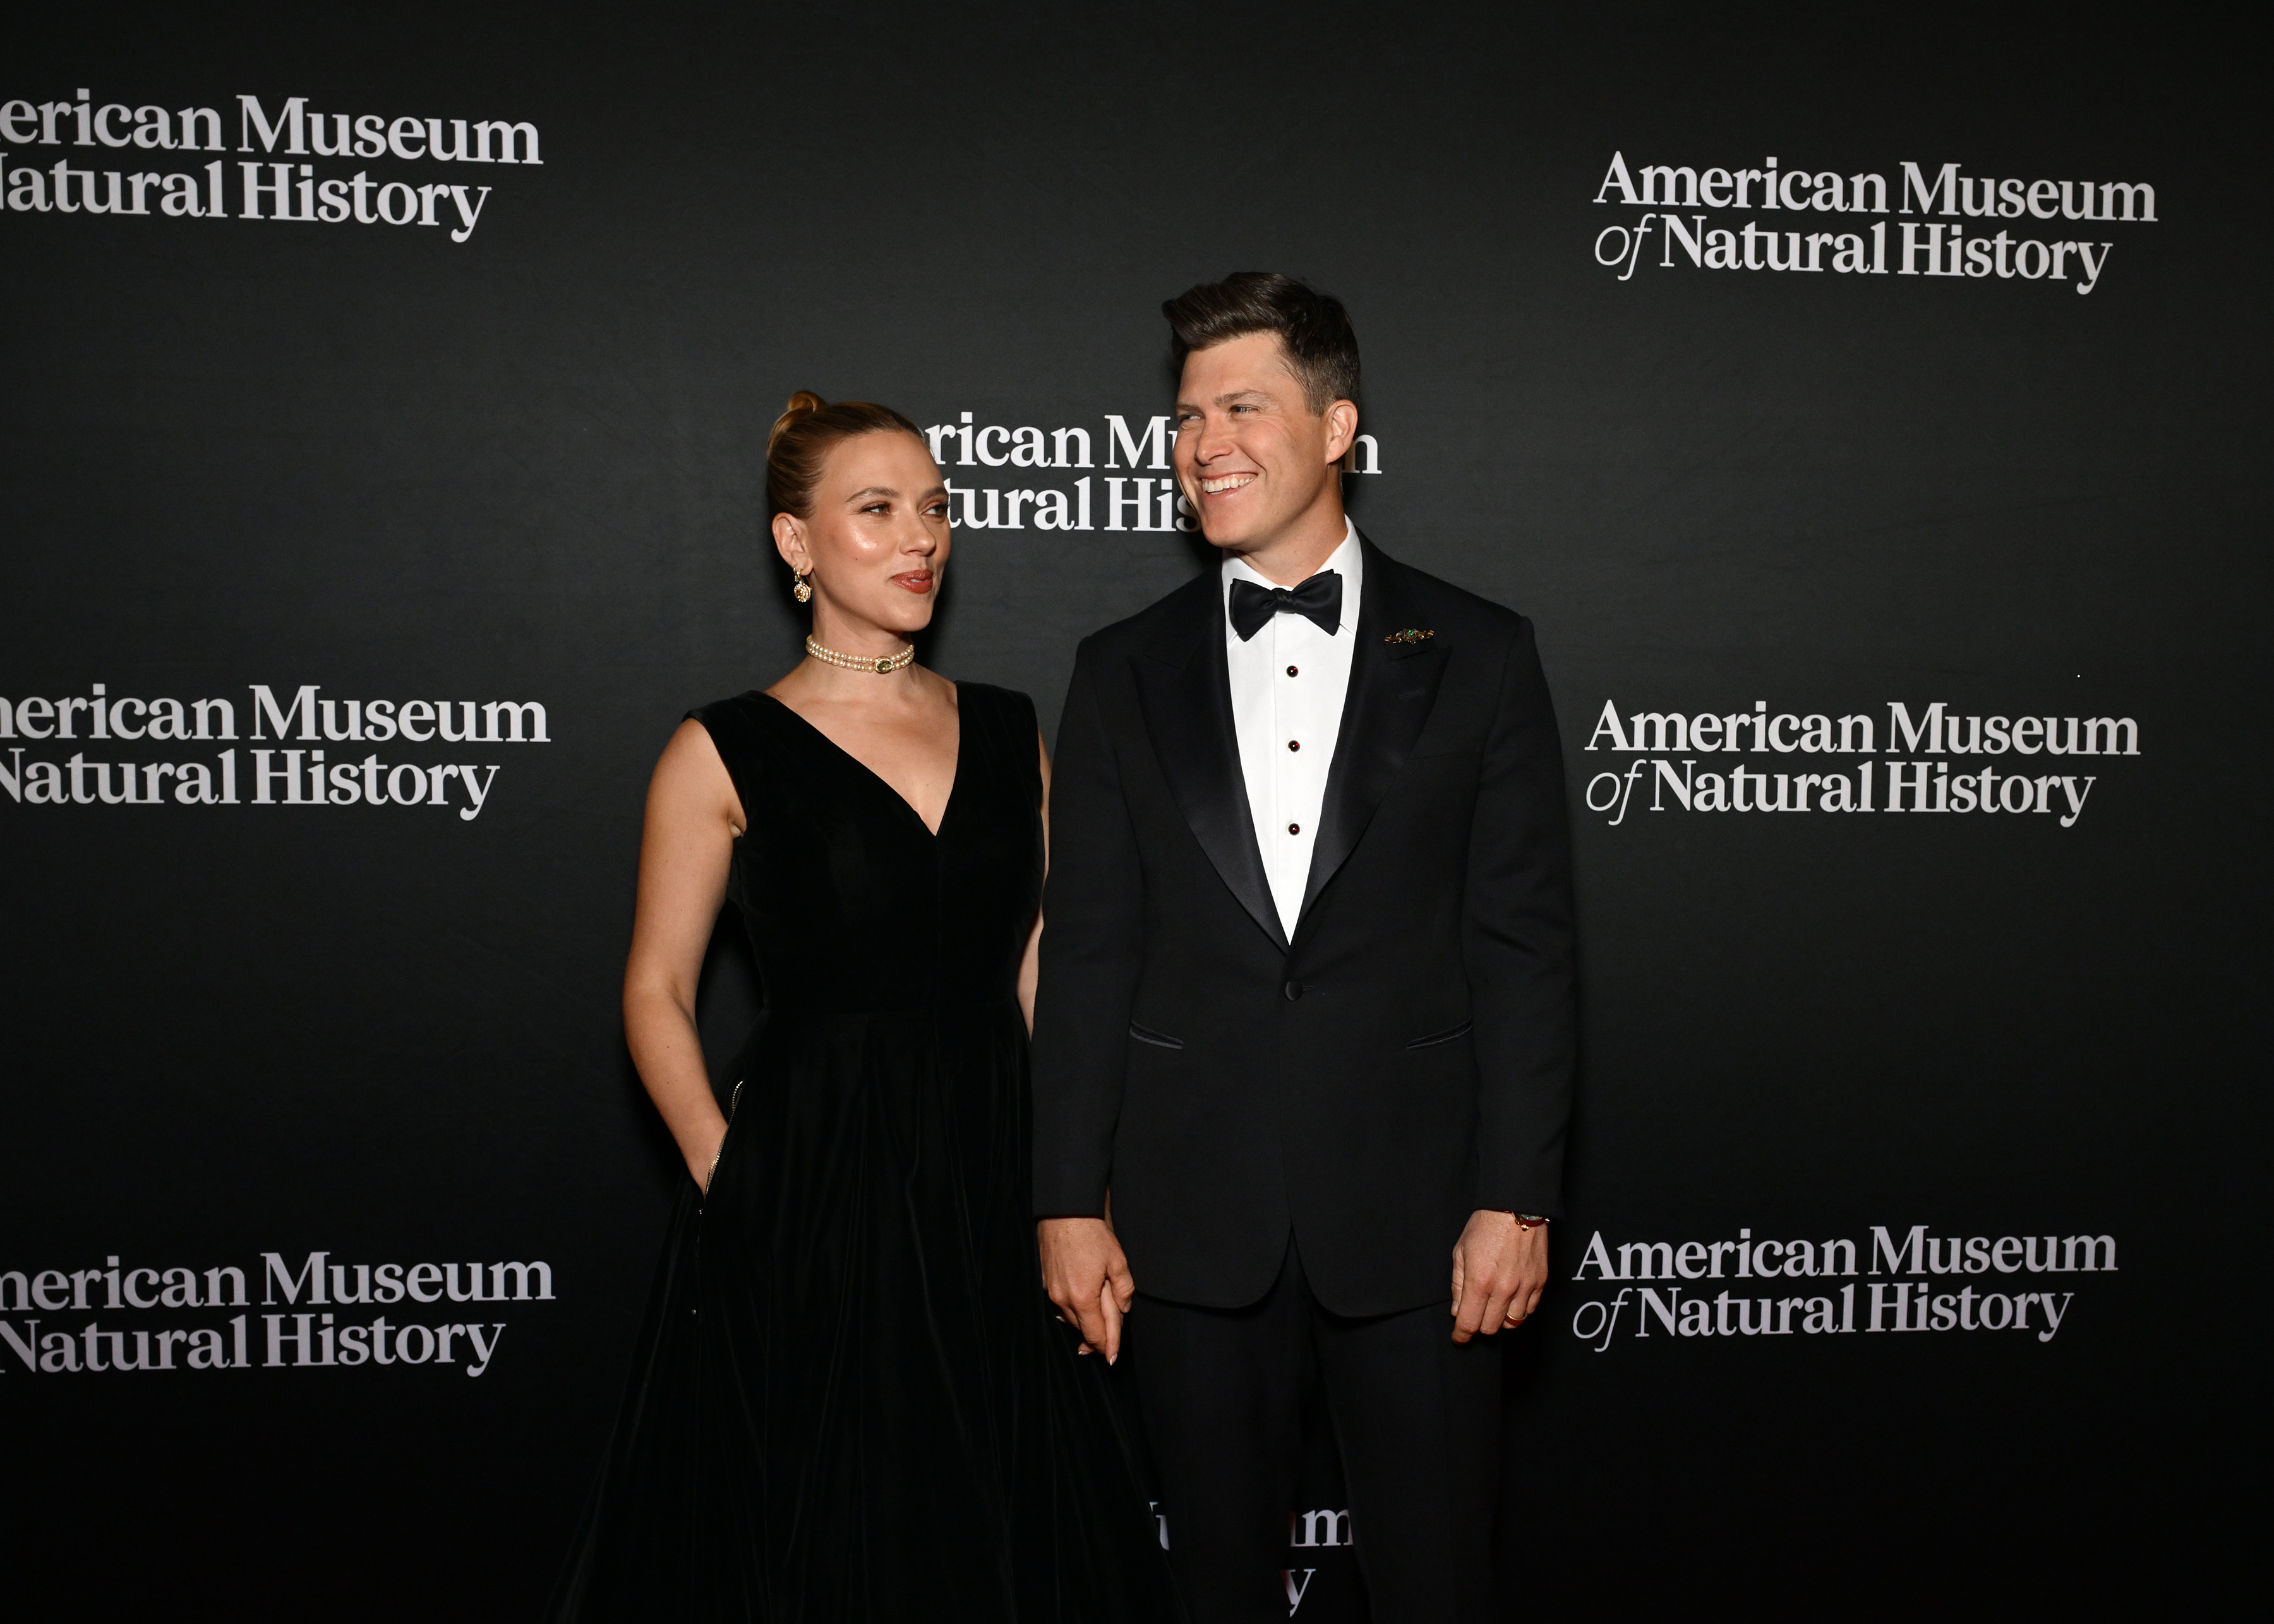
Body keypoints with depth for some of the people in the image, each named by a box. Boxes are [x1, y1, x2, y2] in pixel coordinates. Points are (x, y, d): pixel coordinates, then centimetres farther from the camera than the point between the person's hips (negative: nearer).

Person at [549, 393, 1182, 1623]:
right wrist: (731, 1181, -11)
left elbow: (1041, 970, 8)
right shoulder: (726, 753, -4)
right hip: (812, 1190, -3)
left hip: (996, 1184, 4)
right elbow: (657, 994, -1)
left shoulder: (1008, 732, 7)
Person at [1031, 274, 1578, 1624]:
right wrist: (1070, 1202, 0)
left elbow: (1525, 947, -1)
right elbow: (1087, 954, 5)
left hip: (1413, 1208, -1)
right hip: (1193, 1216, 2)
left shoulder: (1477, 655, 2)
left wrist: (1517, 1200, -7)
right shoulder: (1125, 672, 7)